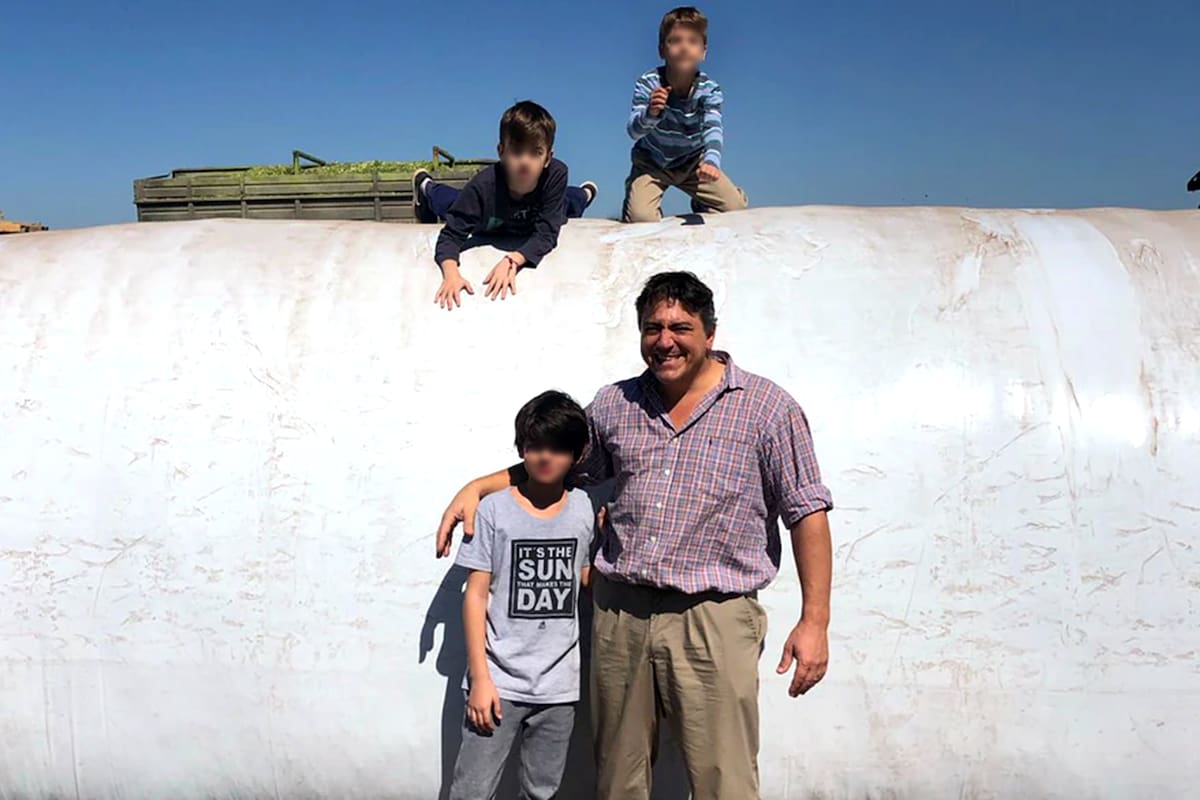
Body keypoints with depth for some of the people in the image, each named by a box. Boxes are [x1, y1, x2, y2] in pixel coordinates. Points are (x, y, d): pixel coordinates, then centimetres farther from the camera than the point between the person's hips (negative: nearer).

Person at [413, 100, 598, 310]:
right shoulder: (484, 185, -48)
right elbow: (452, 235, -43)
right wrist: (451, 272, -63)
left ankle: (584, 194, 69)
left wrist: (512, 261, -60)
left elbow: (546, 234, -43)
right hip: (486, 228, -2)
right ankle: (426, 186, 62)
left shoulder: (556, 173, -46)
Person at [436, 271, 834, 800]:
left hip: (713, 619, -4)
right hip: (619, 612, 4)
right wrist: (477, 487, 13)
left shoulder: (767, 408, -2)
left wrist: (814, 621, -5)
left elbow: (807, 513, -2)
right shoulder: (613, 405, 10)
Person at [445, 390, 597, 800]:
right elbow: (476, 595, -5)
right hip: (500, 681, -3)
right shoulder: (494, 510, -6)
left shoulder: (584, 508, 3)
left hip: (558, 685, 3)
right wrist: (480, 677, -9)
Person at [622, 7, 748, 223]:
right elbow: (633, 131, -28)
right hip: (652, 161, -2)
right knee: (641, 218, -22)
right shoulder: (647, 84, -21)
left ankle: (701, 205, 24)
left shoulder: (710, 89, -18)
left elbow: (713, 128, -33)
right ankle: (634, 201, 15)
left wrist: (711, 160, -54)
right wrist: (650, 114, -51)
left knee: (735, 206, -9)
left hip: (692, 162, 2)